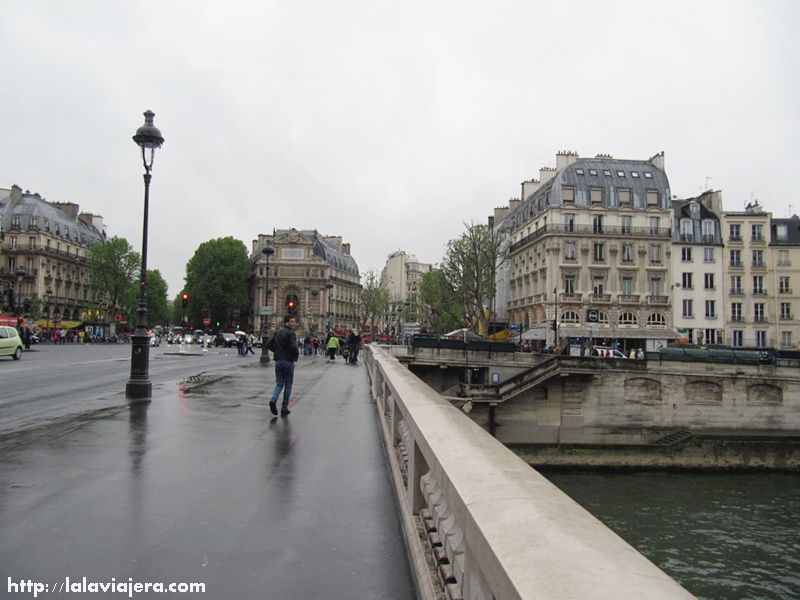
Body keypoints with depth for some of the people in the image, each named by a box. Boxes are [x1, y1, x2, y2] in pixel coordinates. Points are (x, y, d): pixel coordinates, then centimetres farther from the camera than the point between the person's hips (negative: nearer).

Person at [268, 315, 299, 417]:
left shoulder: (278, 332, 10)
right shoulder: (290, 333, -14)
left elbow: (270, 345, 14)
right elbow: (293, 347, -26)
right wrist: (297, 354, -7)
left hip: (278, 361, 6)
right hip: (288, 361, -6)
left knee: (279, 384, 14)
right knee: (288, 385, 6)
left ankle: (273, 400, -12)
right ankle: (284, 409, 9)